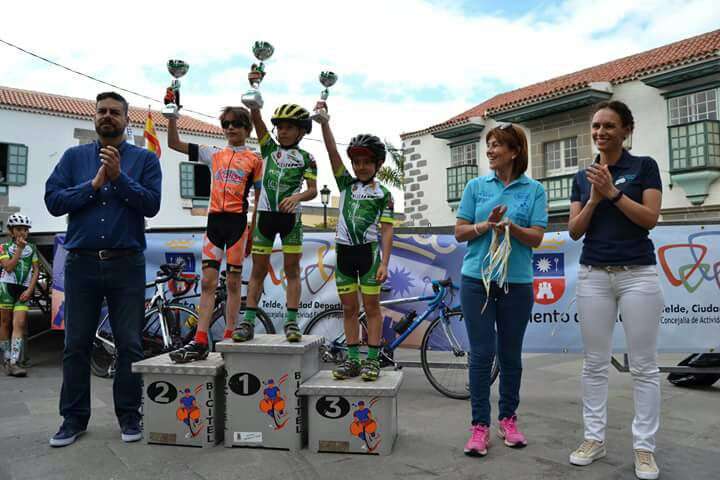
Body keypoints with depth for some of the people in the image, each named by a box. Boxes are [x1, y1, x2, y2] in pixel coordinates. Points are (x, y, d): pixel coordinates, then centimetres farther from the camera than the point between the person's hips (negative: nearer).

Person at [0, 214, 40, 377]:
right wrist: (19, 249, -10)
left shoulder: (32, 248, 12)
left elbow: (36, 270, 7)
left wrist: (29, 290, -4)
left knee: (19, 323, -10)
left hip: (24, 290, 1)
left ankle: (14, 362, -13)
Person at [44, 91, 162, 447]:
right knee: (76, 344, 8)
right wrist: (94, 185, -9)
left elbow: (152, 204, -7)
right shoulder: (73, 157, 11)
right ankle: (74, 418, 21)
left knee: (130, 344, 4)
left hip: (127, 264, -2)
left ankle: (129, 415, 17)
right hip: (81, 263, 2)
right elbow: (53, 201, 0)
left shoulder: (145, 159, 6)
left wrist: (119, 177, -16)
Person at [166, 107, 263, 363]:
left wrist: (254, 231, -1)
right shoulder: (213, 154, 15)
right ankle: (200, 342, -2)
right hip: (214, 220, 3)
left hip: (238, 221, -3)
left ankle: (229, 340, 10)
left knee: (233, 282, 3)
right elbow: (174, 143, 14)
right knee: (208, 281, -1)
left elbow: (259, 198, 5)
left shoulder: (254, 159, 6)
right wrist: (172, 114, 2)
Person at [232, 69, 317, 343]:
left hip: (290, 216, -2)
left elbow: (313, 190, -4)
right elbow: (256, 118, -3)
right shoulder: (269, 148, 8)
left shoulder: (306, 158, 3)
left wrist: (297, 197, -26)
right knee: (258, 269, 4)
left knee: (292, 270, 1)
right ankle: (248, 322, 6)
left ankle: (291, 322, 4)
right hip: (265, 214, 2)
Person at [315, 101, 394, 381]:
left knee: (371, 307, 3)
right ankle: (352, 360, 17)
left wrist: (384, 262, -13)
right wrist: (324, 121, -11)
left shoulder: (383, 194, -1)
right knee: (349, 308, 8)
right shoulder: (346, 184, 8)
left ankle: (372, 360, 11)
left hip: (368, 252, -3)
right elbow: (332, 152, -1)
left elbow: (387, 230, -5)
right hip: (344, 251, 4)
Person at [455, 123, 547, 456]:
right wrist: (487, 225, -15)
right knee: (482, 353, 0)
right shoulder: (476, 186, 6)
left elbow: (536, 238, -3)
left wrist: (511, 226, -22)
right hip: (477, 279, 0)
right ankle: (480, 425, 10)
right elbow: (460, 232, 4)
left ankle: (508, 419, 27)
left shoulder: (534, 190, 3)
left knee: (511, 354, 10)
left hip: (517, 282, 0)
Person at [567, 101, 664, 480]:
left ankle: (644, 447, 14)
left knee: (643, 365, 3)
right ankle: (594, 438, 18)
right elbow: (575, 231, 4)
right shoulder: (582, 177, 10)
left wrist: (613, 192, -16)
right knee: (594, 363, 7)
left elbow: (650, 219, -9)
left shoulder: (645, 166, 1)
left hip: (638, 274, -3)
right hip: (593, 275, 3)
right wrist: (594, 199, -10)